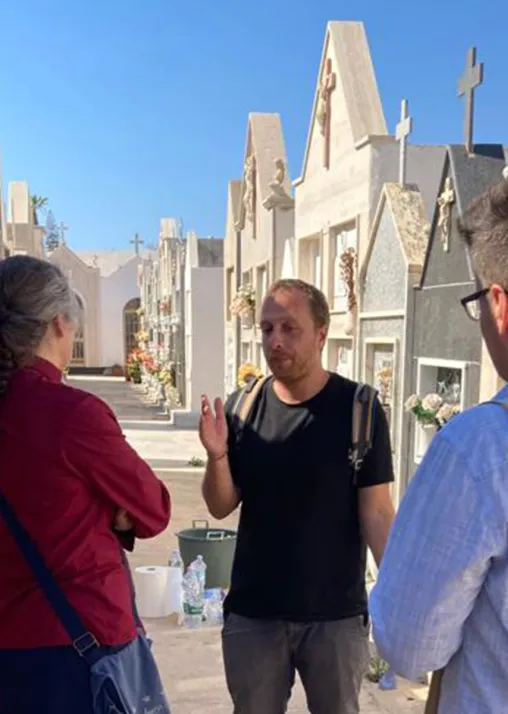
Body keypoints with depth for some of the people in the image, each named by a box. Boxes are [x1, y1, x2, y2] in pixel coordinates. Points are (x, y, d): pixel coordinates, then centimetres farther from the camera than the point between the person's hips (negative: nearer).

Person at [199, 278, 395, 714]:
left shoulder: (358, 408, -11)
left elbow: (376, 513, -9)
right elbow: (221, 508, 2)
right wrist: (217, 456, -17)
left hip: (336, 614, -2)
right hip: (252, 612, 3)